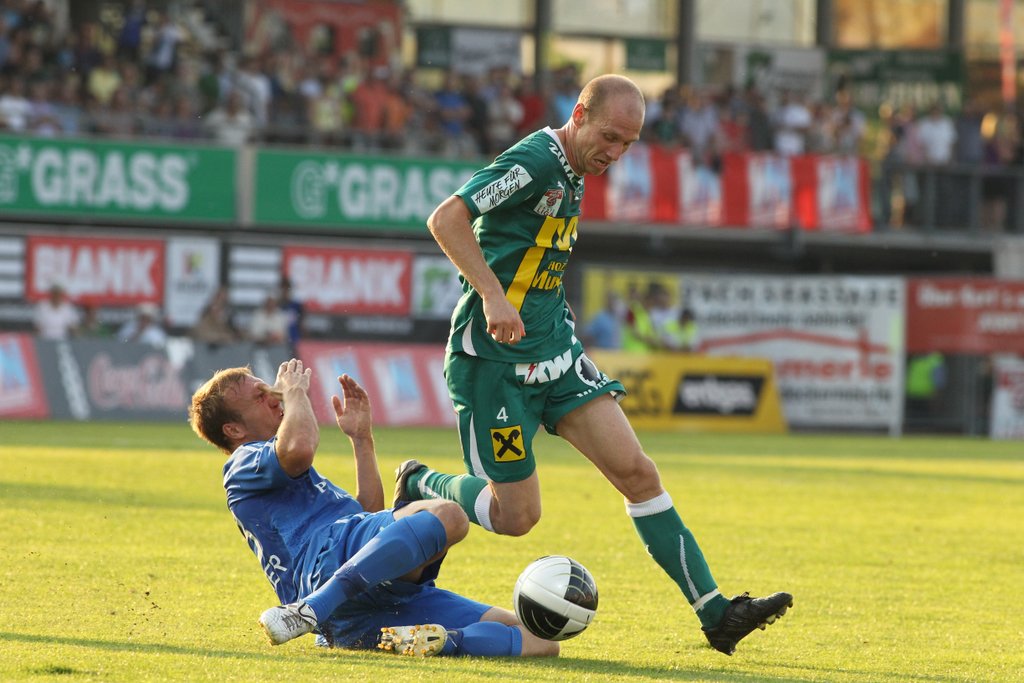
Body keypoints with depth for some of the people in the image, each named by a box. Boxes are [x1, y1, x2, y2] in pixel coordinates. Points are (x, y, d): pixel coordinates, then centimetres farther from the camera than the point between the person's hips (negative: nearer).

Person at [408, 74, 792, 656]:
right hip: (496, 360, -9)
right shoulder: (534, 161, -16)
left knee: (637, 471, -3)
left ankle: (716, 613, -4)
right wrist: (492, 296, -33)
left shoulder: (571, 172, 12)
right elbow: (445, 220, -25)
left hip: (554, 350, 9)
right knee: (517, 515, -2)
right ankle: (420, 488, 27)